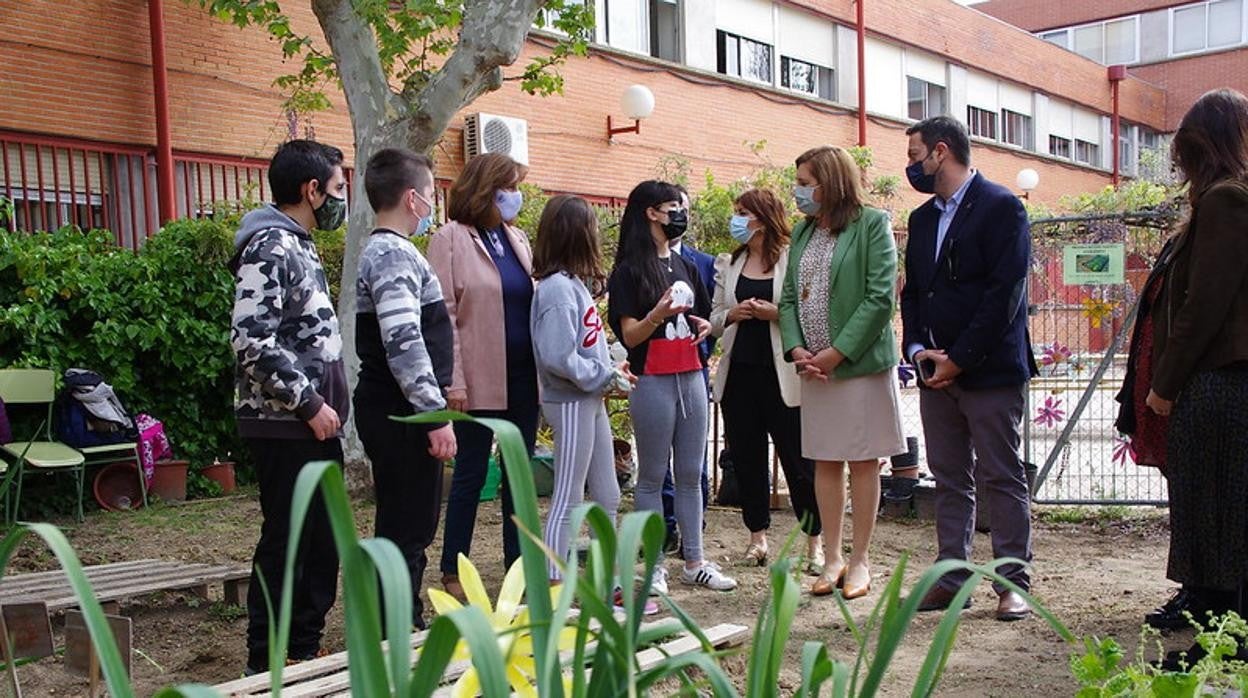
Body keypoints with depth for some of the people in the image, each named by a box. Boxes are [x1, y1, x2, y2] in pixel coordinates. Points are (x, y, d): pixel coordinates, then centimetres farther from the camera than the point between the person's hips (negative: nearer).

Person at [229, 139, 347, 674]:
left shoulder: (299, 246, 16)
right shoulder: (270, 247, -14)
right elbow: (252, 339, -24)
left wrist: (329, 402, 15)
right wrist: (308, 404, -19)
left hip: (316, 426, 10)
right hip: (286, 426, -10)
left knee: (321, 542, 14)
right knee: (285, 544, -1)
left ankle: (305, 650, 26)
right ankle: (268, 666, 11)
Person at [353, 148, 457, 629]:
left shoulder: (382, 251, 18)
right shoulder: (396, 254, -15)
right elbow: (404, 343, -24)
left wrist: (435, 404, 25)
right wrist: (436, 414, -22)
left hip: (394, 411, 11)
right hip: (402, 413, -11)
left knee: (407, 525, 17)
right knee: (408, 529, -4)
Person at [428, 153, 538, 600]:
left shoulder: (517, 239, 13)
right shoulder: (451, 239, -5)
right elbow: (443, 314, -10)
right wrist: (453, 381, -17)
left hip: (522, 375, 6)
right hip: (480, 379, -6)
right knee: (471, 472, 3)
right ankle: (453, 572, 15)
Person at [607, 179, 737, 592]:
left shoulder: (685, 266, 16)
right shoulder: (629, 271, -5)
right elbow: (630, 335, -9)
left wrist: (705, 326, 1)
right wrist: (658, 314, -28)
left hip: (691, 377, 6)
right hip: (653, 382, -6)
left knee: (691, 475, 9)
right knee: (652, 476, 1)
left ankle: (694, 562, 16)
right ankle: (653, 566, 9)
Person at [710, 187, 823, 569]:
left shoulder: (793, 260, -3)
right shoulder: (727, 265, 12)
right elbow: (713, 319, 14)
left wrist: (775, 314, -18)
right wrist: (732, 315, -6)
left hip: (781, 374, -5)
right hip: (739, 373, 5)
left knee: (799, 460, 2)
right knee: (747, 458, 10)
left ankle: (815, 541, 13)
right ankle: (758, 535, 24)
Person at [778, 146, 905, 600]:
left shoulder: (872, 224, -6)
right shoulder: (802, 232, 12)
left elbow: (881, 299, -13)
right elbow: (788, 297, 11)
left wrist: (837, 352, -16)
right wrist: (797, 349, -5)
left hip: (860, 362, -6)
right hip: (814, 367, 6)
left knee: (862, 463, 4)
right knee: (824, 462, 10)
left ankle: (860, 560, 14)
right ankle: (832, 558, 19)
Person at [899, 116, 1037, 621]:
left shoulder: (1001, 207, -7)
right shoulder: (922, 218, 16)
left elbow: (1006, 292, -14)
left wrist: (959, 359, -15)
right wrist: (917, 348, -1)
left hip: (989, 369, -7)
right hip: (936, 371, 7)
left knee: (1002, 478, 1)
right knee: (949, 479, 10)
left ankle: (1012, 583, 9)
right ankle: (951, 579, 17)